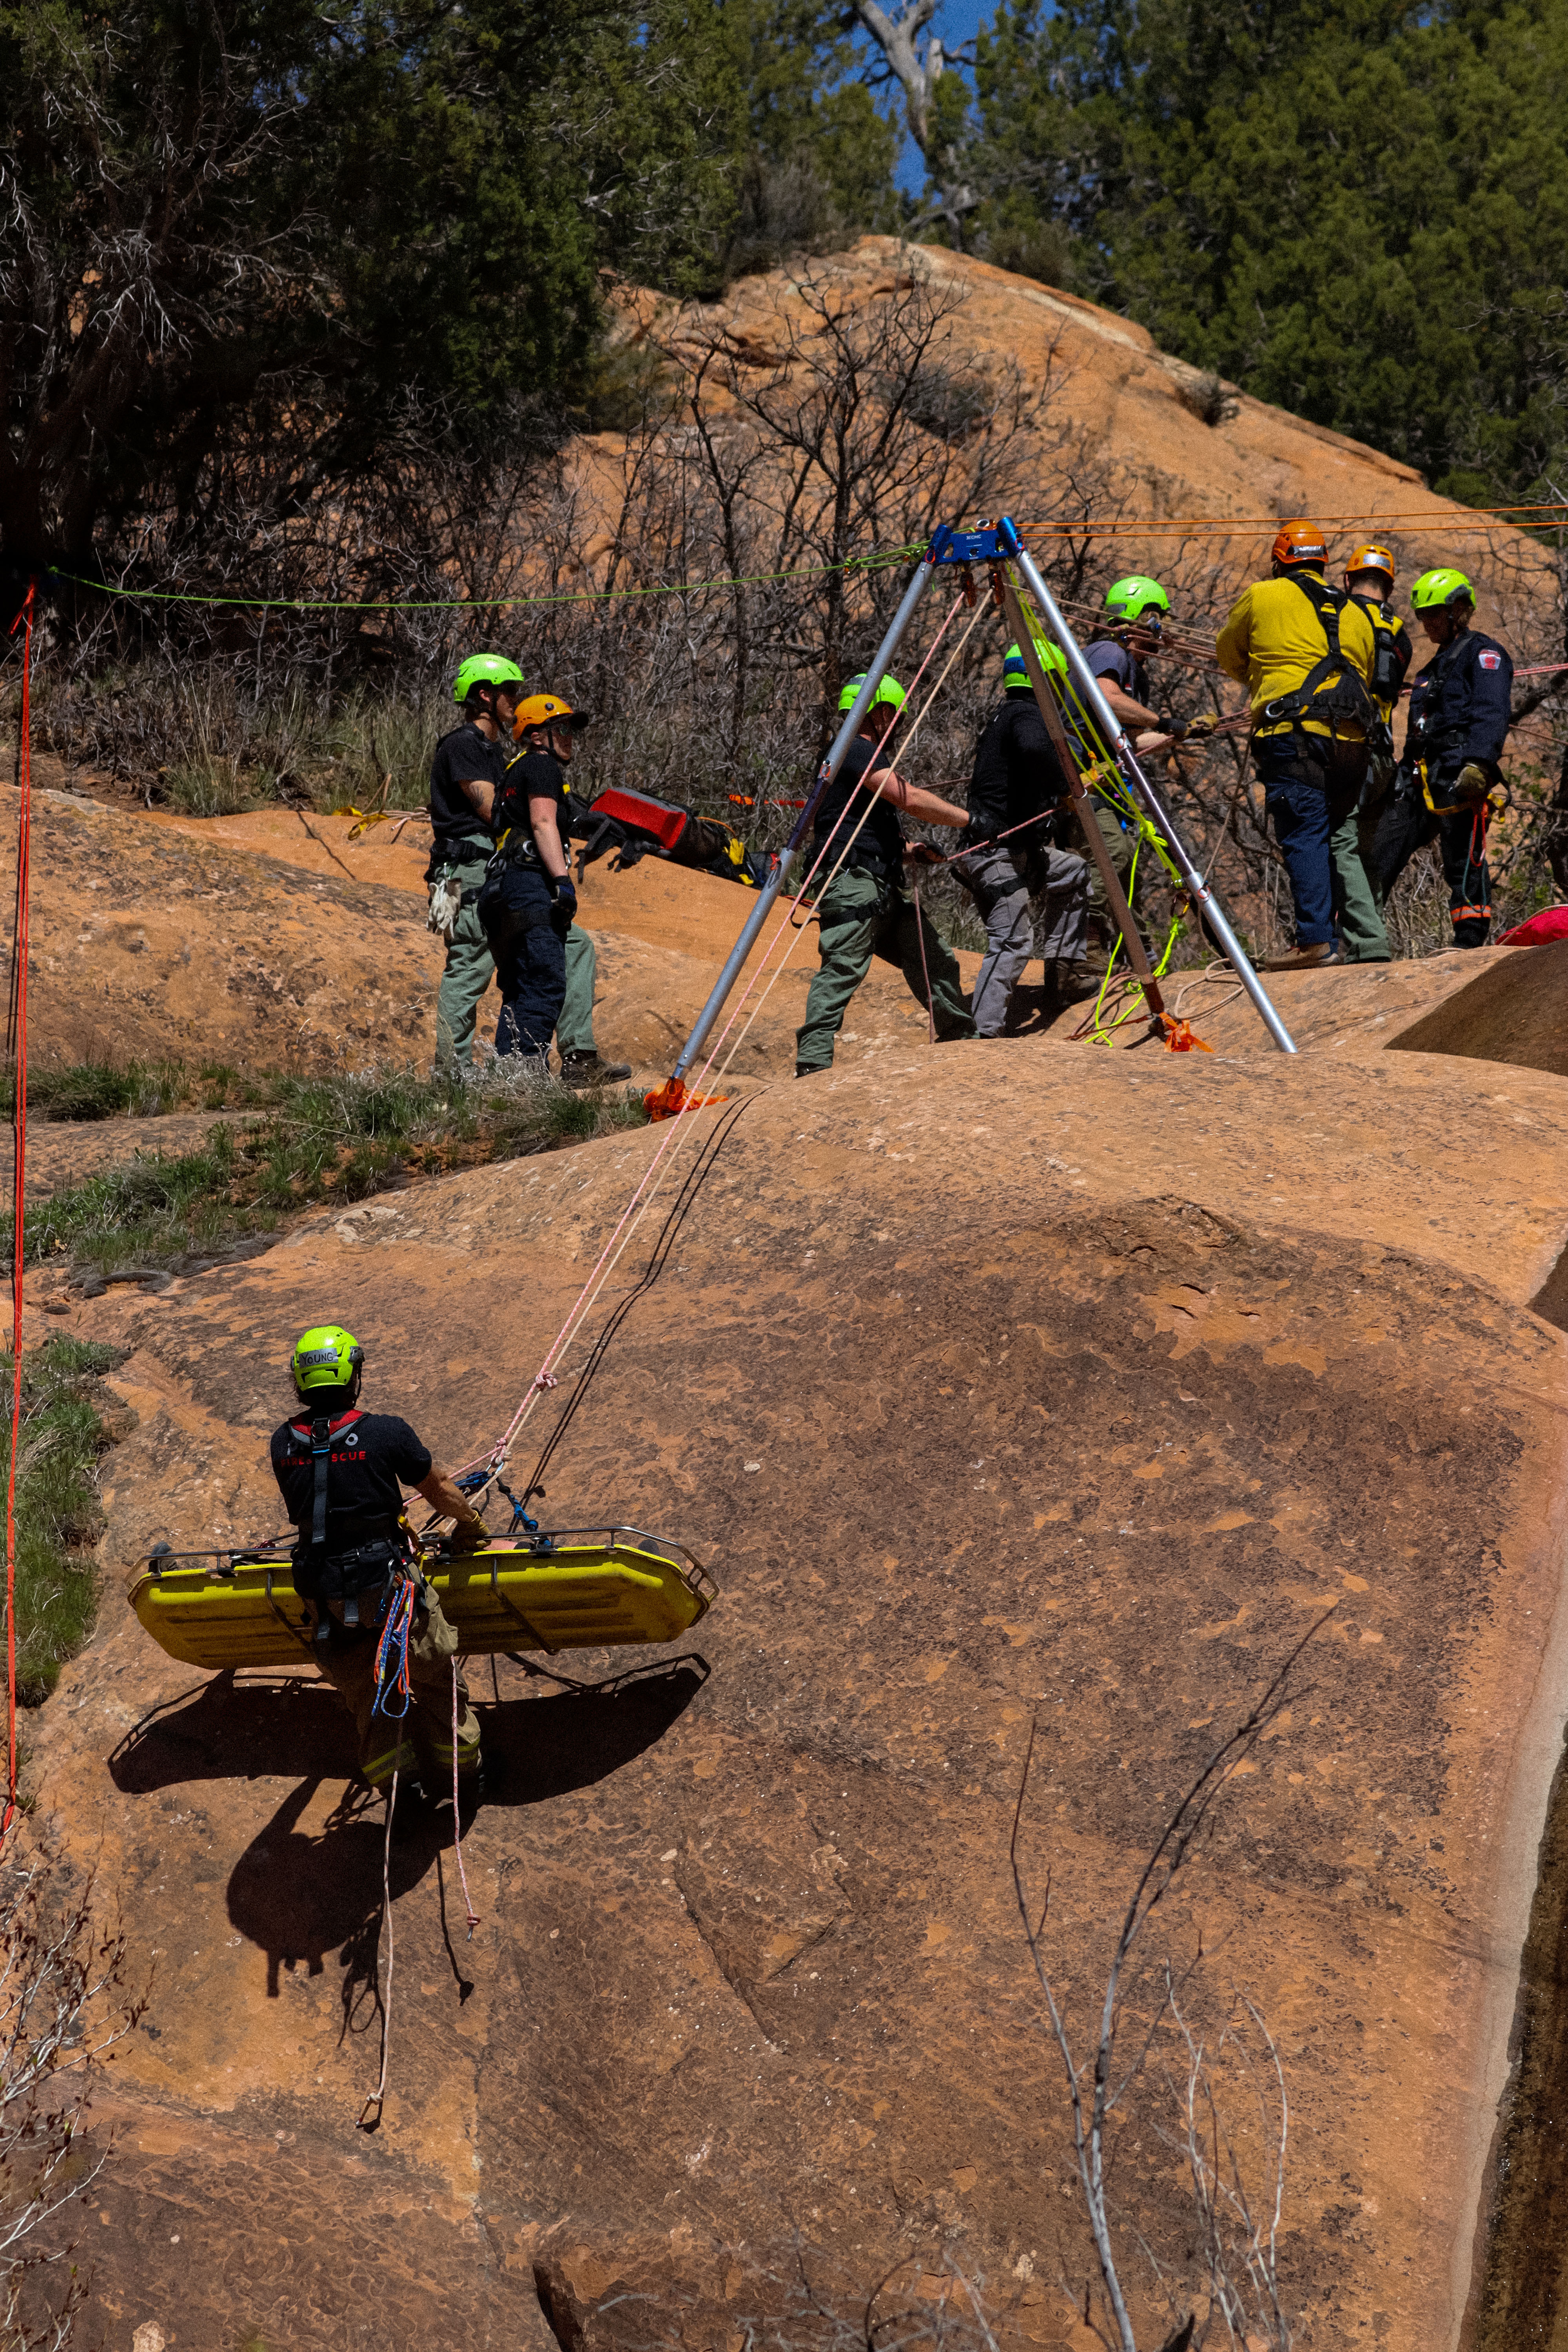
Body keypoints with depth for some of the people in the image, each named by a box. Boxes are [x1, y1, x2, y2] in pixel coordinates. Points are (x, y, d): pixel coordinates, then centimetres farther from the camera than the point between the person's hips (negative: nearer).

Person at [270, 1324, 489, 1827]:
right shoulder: (386, 1432, -12)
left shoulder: (283, 1443, -1)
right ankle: (462, 1772, 34)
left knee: (364, 1693, 20)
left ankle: (399, 1791, 31)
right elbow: (440, 1491, 3)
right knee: (434, 1677, 18)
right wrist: (472, 1527, 24)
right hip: (387, 1581, -4)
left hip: (325, 1594, 4)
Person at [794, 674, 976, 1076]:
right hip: (853, 883, -11)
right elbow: (910, 800, -18)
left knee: (935, 959, 12)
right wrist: (971, 820, -11)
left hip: (884, 890, 11)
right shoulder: (857, 751, -7)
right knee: (842, 970, -20)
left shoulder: (863, 754, 26)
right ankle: (813, 1063, -26)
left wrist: (908, 849, 21)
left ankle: (964, 1040, 22)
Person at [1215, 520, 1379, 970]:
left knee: (1304, 836, -11)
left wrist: (1257, 679, 44)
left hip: (1294, 734, -5)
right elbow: (1366, 676, 21)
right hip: (1351, 739, 5)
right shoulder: (1355, 613, 23)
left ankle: (1316, 941, -20)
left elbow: (1228, 655, 24)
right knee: (1332, 835, 12)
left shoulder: (1261, 597, 10)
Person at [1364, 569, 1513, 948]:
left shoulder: (1483, 653, 4)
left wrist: (1479, 762, -26)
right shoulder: (1433, 668, 31)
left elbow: (1492, 714, -12)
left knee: (1463, 861, -11)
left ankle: (1471, 944, -10)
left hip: (1459, 777, -8)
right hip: (1419, 778, 8)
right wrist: (1403, 777, 24)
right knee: (1381, 854, 0)